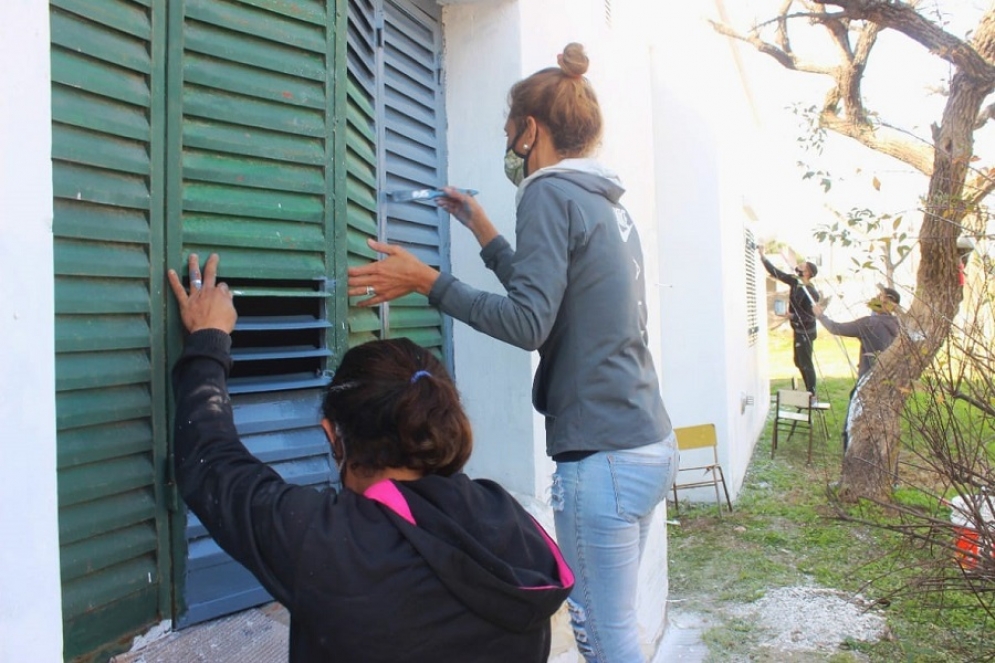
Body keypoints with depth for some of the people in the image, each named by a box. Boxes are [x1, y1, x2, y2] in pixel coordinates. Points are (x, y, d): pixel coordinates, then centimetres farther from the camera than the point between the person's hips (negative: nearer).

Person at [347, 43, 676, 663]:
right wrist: (484, 230, 29)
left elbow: (529, 323, -19)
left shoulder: (551, 192, -10)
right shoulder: (608, 203, 16)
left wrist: (426, 280, -13)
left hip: (602, 455, -9)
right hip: (651, 444, 9)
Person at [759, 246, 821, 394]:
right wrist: (762, 256, -1)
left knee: (806, 363, -3)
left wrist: (792, 316, -24)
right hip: (798, 330, 9)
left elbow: (812, 316, -22)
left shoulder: (811, 292, -21)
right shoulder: (794, 281, 0)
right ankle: (809, 391, 27)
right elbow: (775, 272, 4)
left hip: (805, 332, -9)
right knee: (799, 362, 16)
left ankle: (812, 393, 7)